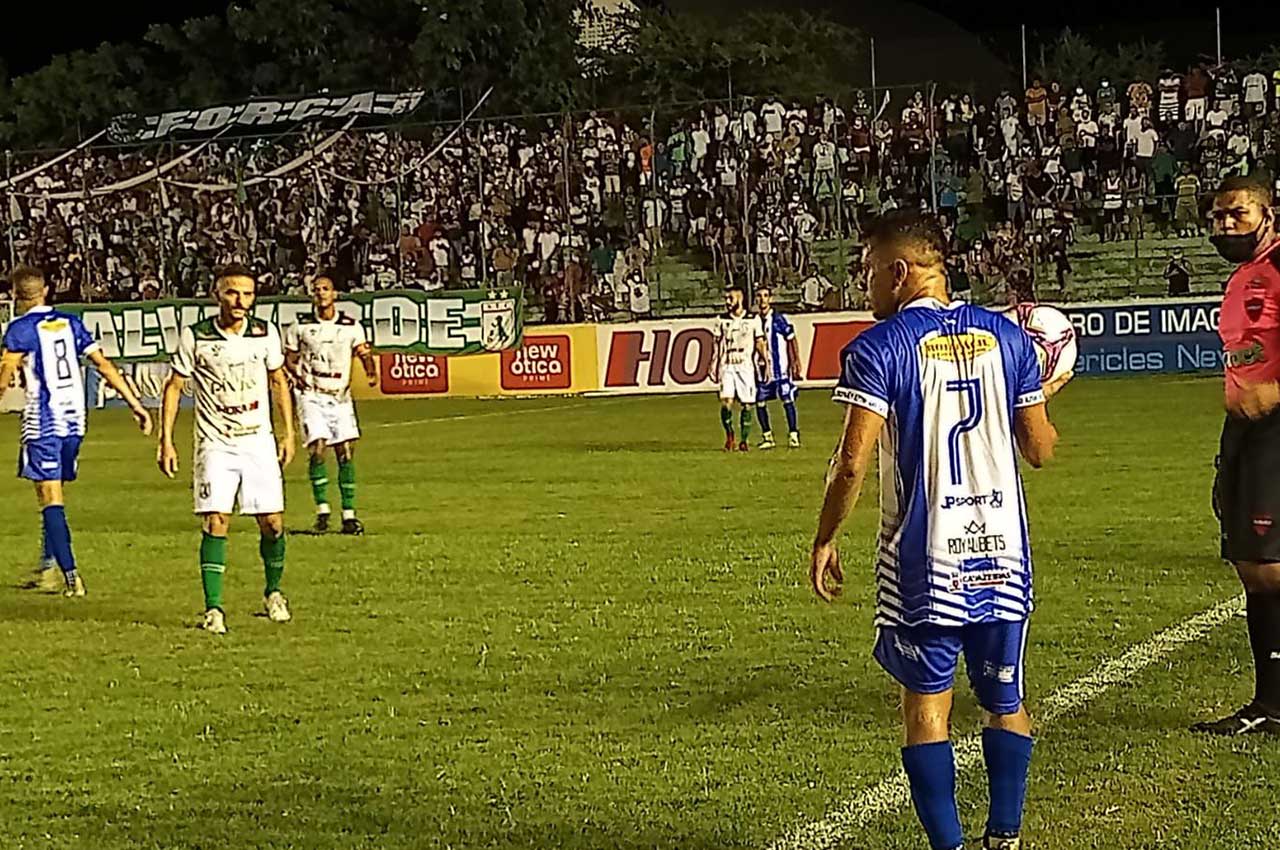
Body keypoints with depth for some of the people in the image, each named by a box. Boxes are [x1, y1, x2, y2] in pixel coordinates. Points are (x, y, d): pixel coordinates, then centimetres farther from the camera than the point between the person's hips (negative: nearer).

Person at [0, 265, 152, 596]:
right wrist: (134, 403, 9)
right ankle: (49, 567, 22)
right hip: (74, 420, 6)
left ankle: (70, 576, -14)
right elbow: (103, 364, 8)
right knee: (55, 495, 18)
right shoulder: (70, 323, 11)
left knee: (50, 500, -6)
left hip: (42, 421, -6)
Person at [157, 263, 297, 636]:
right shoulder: (195, 337, -7)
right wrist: (166, 440, -3)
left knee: (272, 523, 1)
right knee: (215, 522, -12)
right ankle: (213, 609, -7)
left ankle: (273, 591, 26)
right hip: (215, 444, -2)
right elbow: (174, 386, 2)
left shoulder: (266, 333, 0)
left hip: (259, 441, 2)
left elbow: (278, 381, 15)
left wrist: (288, 433, 12)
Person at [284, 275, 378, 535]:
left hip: (340, 396, 2)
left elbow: (364, 352, 1)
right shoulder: (300, 326, 3)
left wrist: (371, 372, -21)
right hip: (311, 395, -2)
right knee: (317, 449, -16)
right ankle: (322, 508, -4)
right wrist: (296, 374, -10)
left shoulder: (351, 326, 4)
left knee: (346, 453, -2)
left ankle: (349, 515, 4)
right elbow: (289, 357, 10)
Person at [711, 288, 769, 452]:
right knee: (726, 401, -15)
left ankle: (744, 439, 10)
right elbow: (718, 345, 12)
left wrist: (767, 364, 0)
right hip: (727, 366, 1)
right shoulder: (722, 320, 9)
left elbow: (760, 343, 6)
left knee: (747, 404, -1)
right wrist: (714, 365, 3)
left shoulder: (753, 320, 4)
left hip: (746, 366, -1)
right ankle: (729, 434, 3)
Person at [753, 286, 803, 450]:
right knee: (759, 402, 2)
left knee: (787, 400, -6)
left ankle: (793, 435, 0)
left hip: (781, 367, -5)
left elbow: (792, 341, -1)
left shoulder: (779, 319, -5)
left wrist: (796, 361, -8)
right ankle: (767, 437, 13)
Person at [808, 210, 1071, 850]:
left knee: (926, 702, 6)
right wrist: (1045, 393, 25)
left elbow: (853, 462, -15)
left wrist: (824, 540, -2)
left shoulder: (878, 347, -9)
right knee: (1006, 700, 14)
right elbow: (1040, 450, 6)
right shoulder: (1005, 336, 5)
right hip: (1002, 550, 4)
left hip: (924, 557, -4)